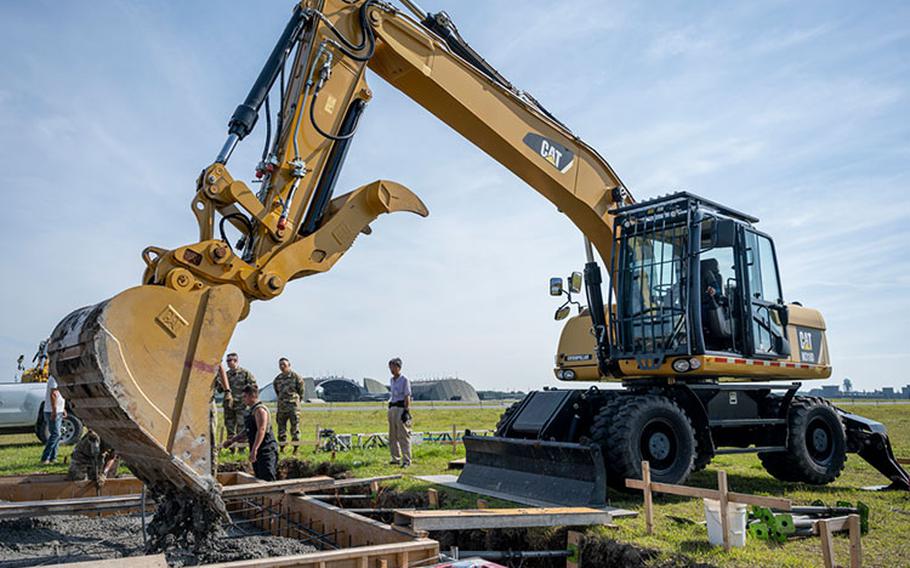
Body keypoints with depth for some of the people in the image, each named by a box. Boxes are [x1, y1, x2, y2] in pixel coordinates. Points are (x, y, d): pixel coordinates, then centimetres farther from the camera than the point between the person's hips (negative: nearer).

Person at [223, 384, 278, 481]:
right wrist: (232, 440, 25)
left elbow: (261, 430, -25)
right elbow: (248, 431, 27)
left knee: (267, 480, -14)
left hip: (266, 451, -10)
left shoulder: (260, 410, -13)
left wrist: (254, 449, -31)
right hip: (259, 452, 10)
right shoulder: (252, 410, 18)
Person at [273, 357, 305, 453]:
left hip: (293, 407, -5)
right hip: (281, 407, 5)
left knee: (295, 428, -4)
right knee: (281, 428, 8)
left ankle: (296, 448, 2)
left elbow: (302, 391, 2)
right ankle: (281, 448, 17)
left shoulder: (296, 377, -5)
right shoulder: (277, 379, 9)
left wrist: (297, 400, 3)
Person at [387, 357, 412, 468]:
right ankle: (396, 458, 21)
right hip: (392, 408, 8)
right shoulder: (391, 380, 15)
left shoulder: (404, 380, -7)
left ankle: (406, 460, -6)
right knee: (392, 436, 11)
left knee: (403, 436, -8)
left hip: (401, 408, -8)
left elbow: (407, 397, -12)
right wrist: (390, 407, 20)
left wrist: (406, 411, -19)